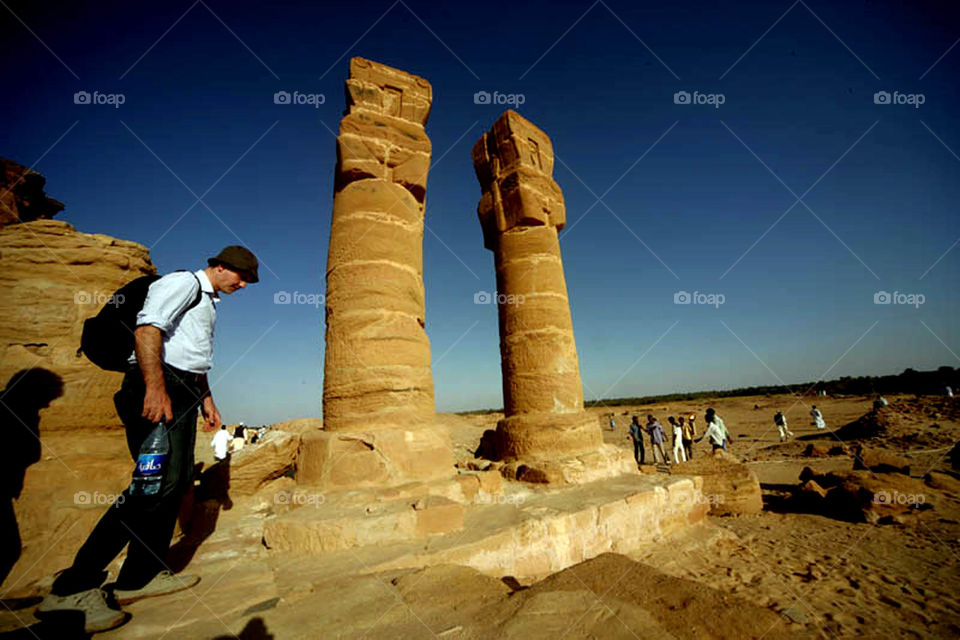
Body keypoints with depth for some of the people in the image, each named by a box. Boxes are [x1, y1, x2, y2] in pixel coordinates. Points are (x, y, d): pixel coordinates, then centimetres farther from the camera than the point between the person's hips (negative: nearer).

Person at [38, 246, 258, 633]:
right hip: (159, 386, -10)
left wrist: (206, 400, 29)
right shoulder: (183, 282, -3)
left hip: (183, 392, 10)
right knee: (159, 481, -17)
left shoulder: (208, 302, 27)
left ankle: (141, 576, 15)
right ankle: (73, 588, -8)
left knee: (177, 482, 7)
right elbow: (147, 328, -18)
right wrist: (155, 388, -27)